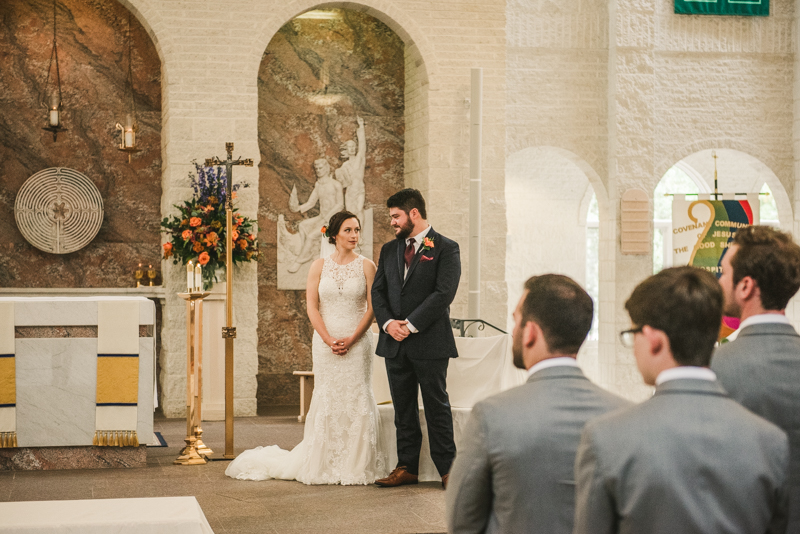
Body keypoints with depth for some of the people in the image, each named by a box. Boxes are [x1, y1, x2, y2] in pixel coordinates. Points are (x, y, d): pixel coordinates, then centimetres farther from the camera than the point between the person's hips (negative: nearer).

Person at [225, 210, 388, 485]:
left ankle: (356, 468, 4)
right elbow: (312, 307, 1)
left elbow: (372, 307, -1)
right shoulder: (320, 266, 5)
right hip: (325, 341, 1)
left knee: (356, 400, -2)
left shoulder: (366, 266, 3)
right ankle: (324, 466, 8)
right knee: (326, 400, 1)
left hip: (357, 342, -1)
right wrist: (329, 340, -10)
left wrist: (351, 339, -11)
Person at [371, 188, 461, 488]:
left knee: (437, 407, 1)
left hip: (430, 341, -5)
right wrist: (388, 323, -7)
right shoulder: (389, 250, 15)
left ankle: (447, 469, 8)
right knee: (403, 409, 9)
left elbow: (443, 293, -13)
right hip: (395, 342, 5)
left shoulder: (445, 249, -4)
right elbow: (378, 291, 11)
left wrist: (411, 325, -16)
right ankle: (407, 468, 15)